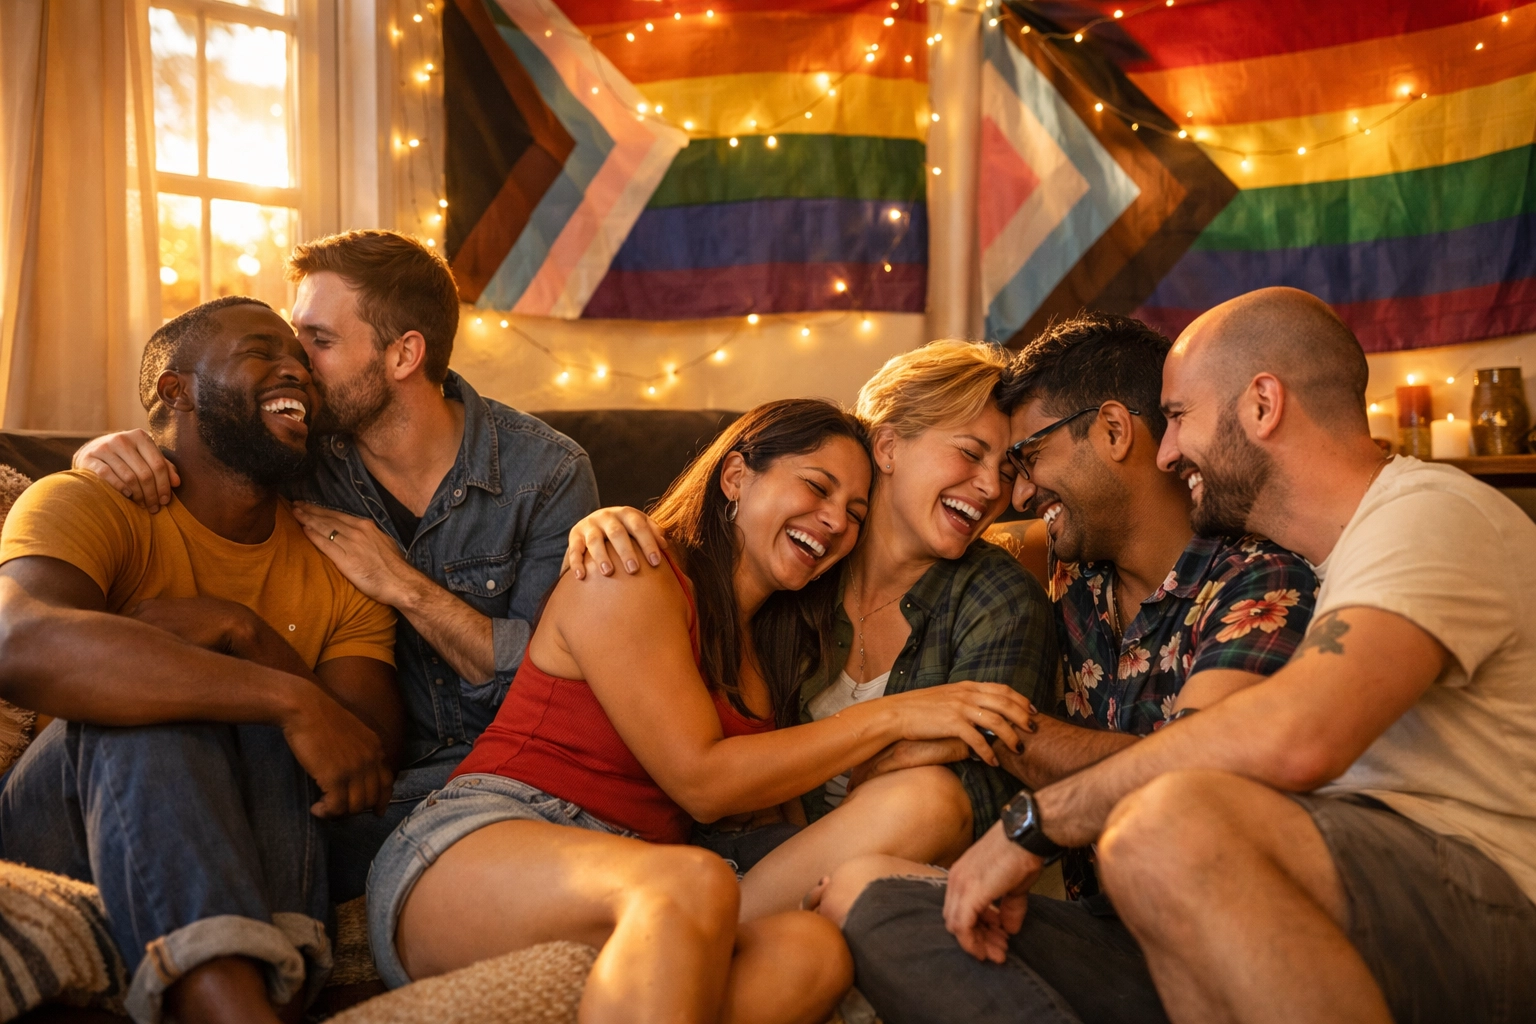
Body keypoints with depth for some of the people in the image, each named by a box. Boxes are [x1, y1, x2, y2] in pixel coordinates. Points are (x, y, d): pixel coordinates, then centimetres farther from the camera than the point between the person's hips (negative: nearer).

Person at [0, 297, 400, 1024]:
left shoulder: (338, 570, 9)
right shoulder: (84, 504, -4)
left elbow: (375, 763, -4)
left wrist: (240, 631, -18)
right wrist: (293, 700, -35)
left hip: (252, 865, 3)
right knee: (144, 704, -29)